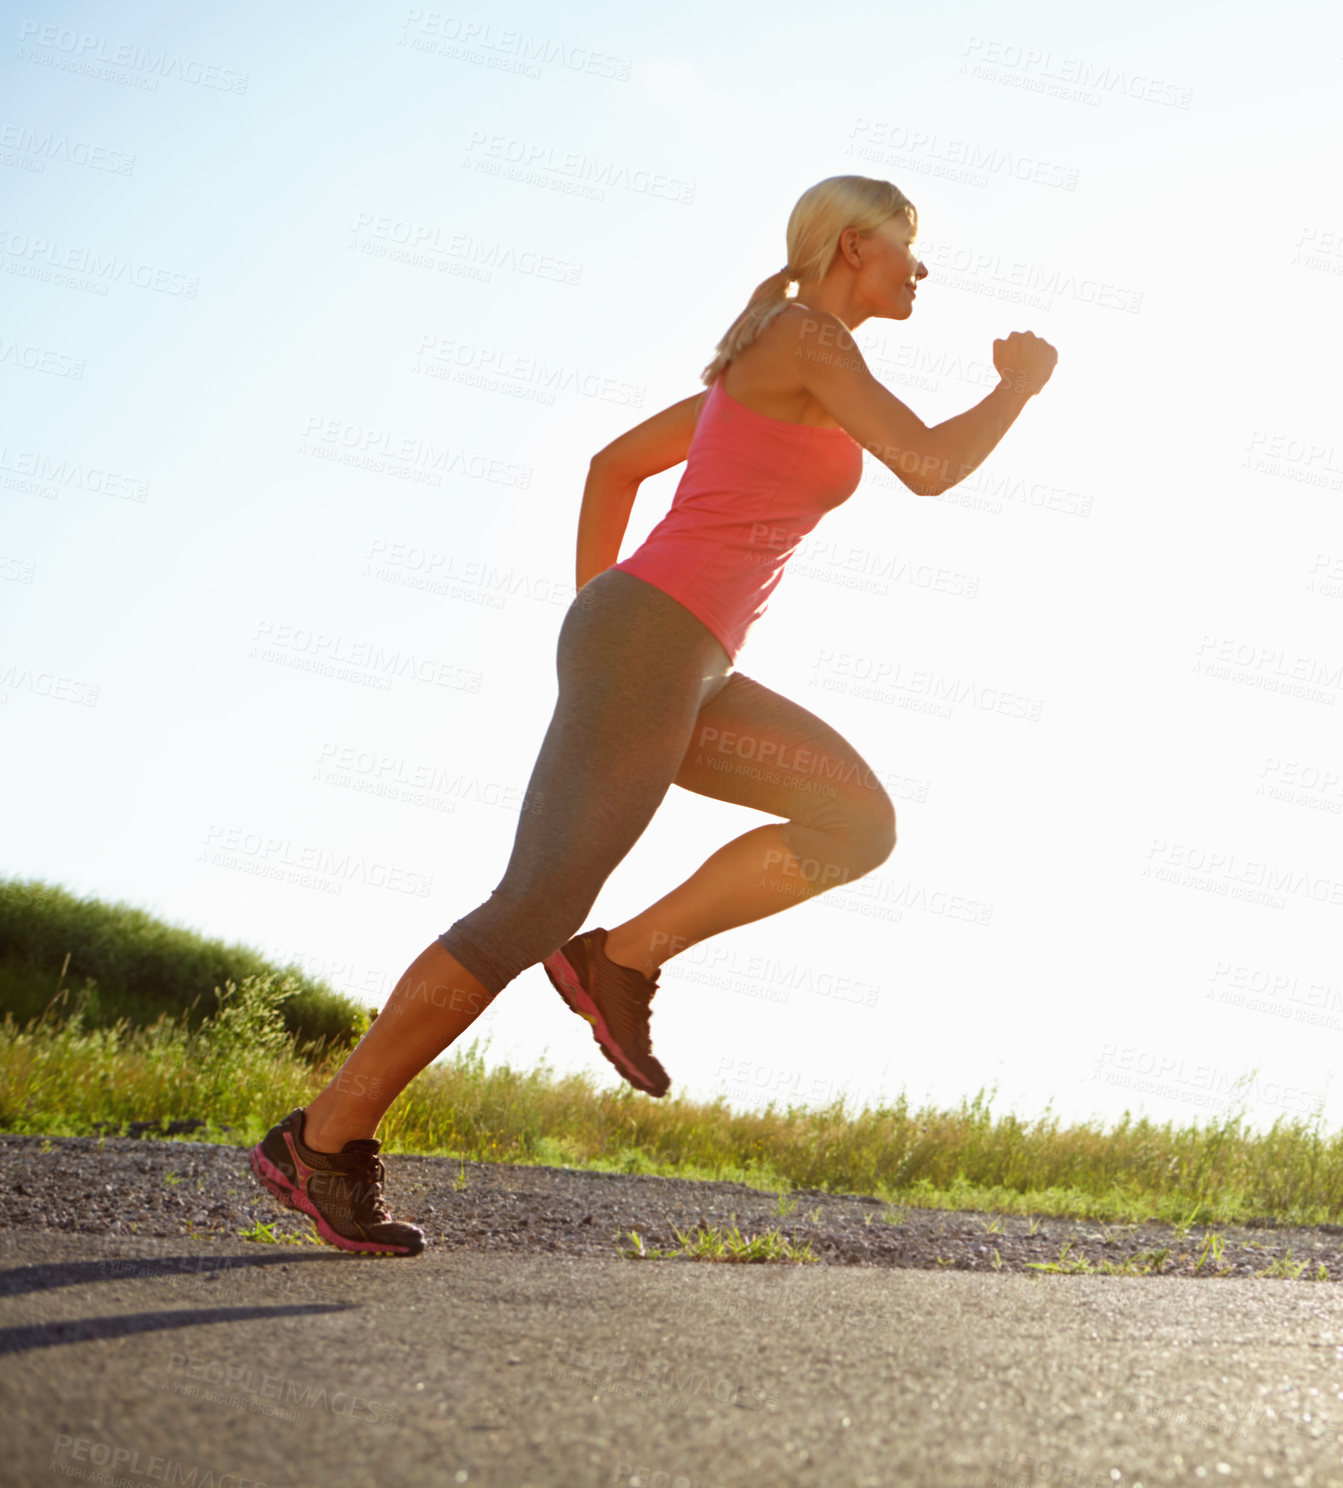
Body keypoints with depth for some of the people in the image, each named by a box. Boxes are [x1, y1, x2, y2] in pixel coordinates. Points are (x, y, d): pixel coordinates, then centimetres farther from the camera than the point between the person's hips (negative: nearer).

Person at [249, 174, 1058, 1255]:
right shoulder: (808, 335, -6)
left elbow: (614, 463, 29)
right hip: (648, 649, -10)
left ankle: (622, 959, 4)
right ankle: (325, 1140, -1)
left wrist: (594, 623, 25)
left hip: (670, 663, 10)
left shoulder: (765, 371, 23)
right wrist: (1022, 384, 5)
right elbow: (931, 469, -14)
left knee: (862, 823, 4)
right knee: (534, 914, -10)